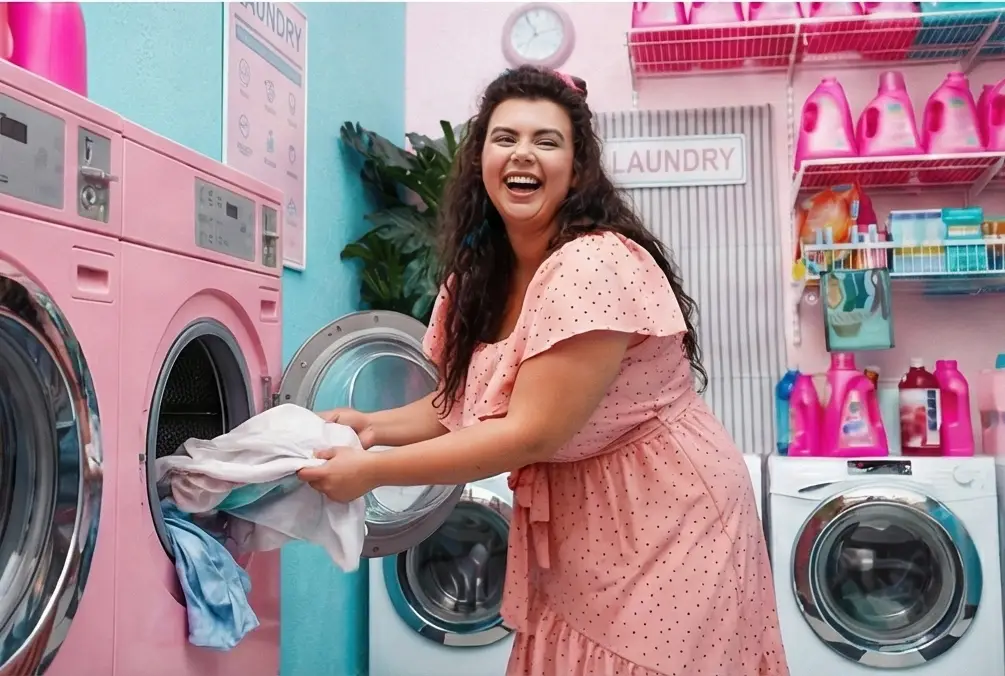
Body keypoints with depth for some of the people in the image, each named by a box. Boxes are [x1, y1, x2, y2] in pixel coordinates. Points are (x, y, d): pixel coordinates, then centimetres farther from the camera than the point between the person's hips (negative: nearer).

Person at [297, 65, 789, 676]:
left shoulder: (595, 265, -25)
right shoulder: (475, 274, 0)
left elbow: (532, 432, -26)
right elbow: (462, 402, 8)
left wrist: (371, 471, -23)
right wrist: (374, 426, -10)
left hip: (665, 522, -6)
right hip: (570, 530, 7)